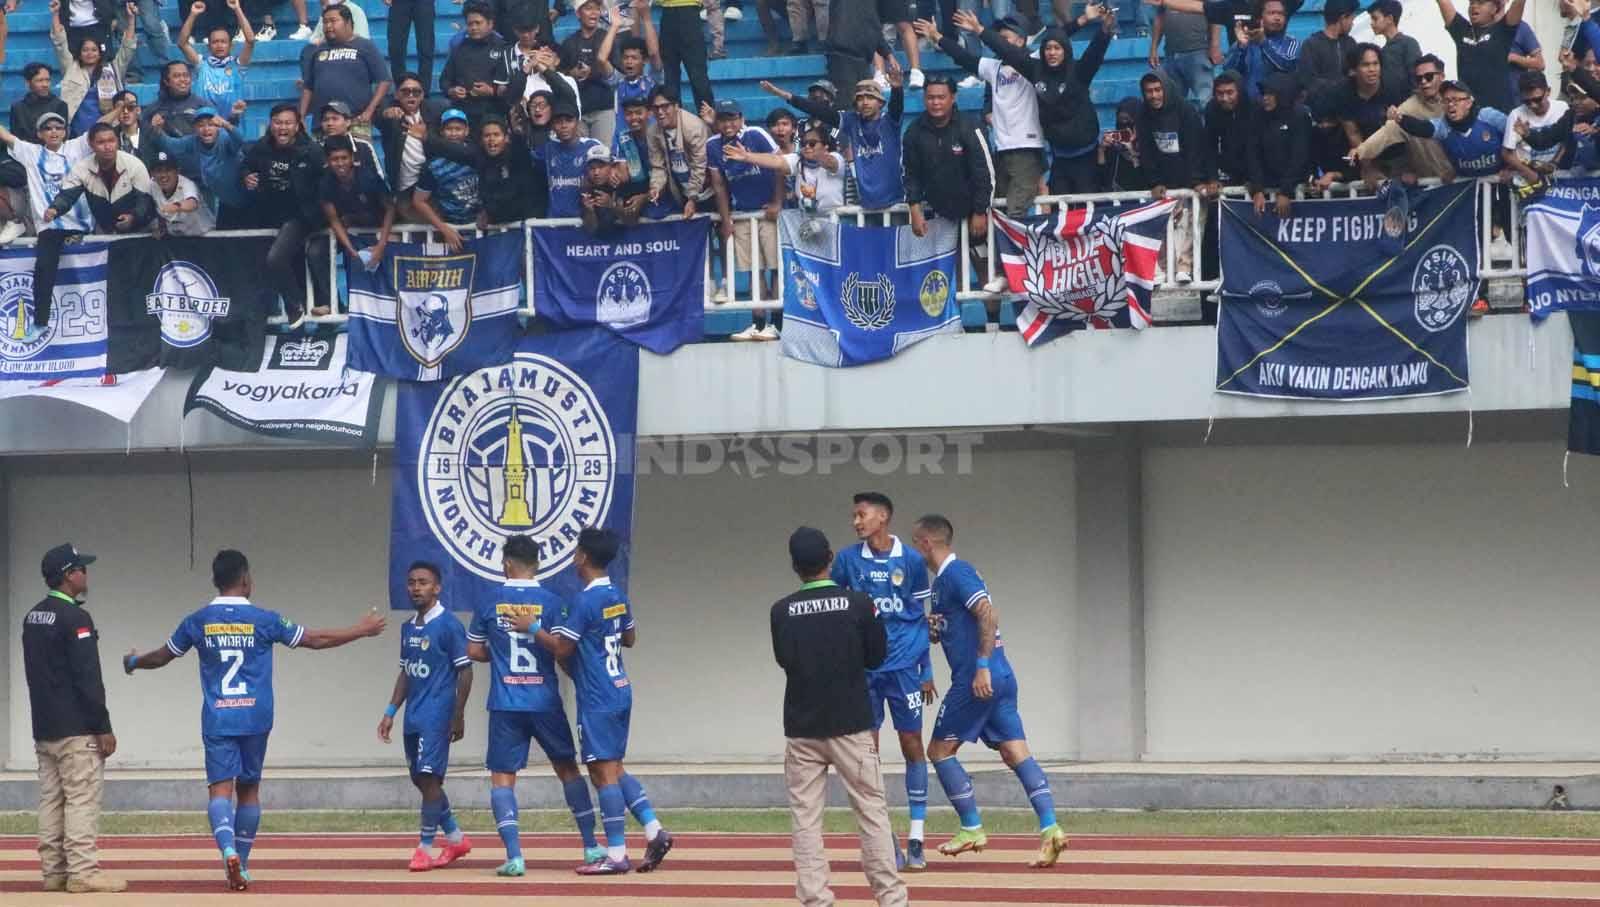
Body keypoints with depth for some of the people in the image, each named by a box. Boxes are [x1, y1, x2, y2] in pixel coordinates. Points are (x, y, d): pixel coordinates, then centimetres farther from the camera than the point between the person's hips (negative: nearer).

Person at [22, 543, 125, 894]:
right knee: (82, 799, -6)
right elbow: (88, 679, -17)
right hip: (76, 729, -8)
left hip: (43, 729, 8)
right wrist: (104, 728, -14)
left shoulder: (32, 618, 12)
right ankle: (82, 872, -8)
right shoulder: (75, 618, -14)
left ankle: (53, 871, 12)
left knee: (51, 800, 10)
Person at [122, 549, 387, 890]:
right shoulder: (263, 620, -4)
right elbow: (316, 640, 2)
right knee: (249, 788, 14)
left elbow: (161, 657, 14)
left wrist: (134, 663, 37)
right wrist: (362, 631, 16)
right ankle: (241, 863, 19)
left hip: (217, 720, 0)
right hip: (255, 719, 0)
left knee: (221, 787, -6)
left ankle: (228, 849, -31)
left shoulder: (198, 622, 0)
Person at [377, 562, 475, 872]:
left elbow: (465, 672, -10)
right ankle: (455, 838, 26)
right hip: (413, 716, 8)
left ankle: (425, 847, -4)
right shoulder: (408, 628, 13)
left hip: (436, 715, -8)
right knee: (419, 778, 12)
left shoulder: (448, 625, -10)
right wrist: (391, 712, 15)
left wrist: (458, 716, -11)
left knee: (429, 777, -9)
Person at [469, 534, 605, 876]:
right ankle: (591, 847, 19)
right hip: (545, 702, 1)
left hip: (505, 704, -1)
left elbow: (474, 651, 6)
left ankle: (514, 855, -11)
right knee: (567, 768, 16)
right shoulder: (551, 602, -3)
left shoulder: (489, 602, 0)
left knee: (502, 777, 3)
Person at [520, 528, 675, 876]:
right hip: (620, 691, 9)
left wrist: (533, 627, -3)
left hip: (597, 700, -9)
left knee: (604, 771, -6)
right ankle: (654, 830, 6)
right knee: (614, 768, 15)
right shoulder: (618, 597, 10)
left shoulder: (585, 601, -16)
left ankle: (616, 854, -5)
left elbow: (562, 648, -15)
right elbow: (630, 638, 24)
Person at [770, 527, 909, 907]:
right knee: (872, 811, 5)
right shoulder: (858, 603, -7)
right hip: (851, 725, -1)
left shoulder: (781, 612, -2)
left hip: (801, 729, 1)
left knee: (805, 819, 5)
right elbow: (877, 657, 4)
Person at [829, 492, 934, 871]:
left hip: (904, 666, -1)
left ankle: (916, 839, 4)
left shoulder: (910, 561, 2)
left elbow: (920, 617, 8)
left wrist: (926, 671, 7)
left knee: (912, 746, 0)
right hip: (862, 667, 1)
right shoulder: (848, 560, 2)